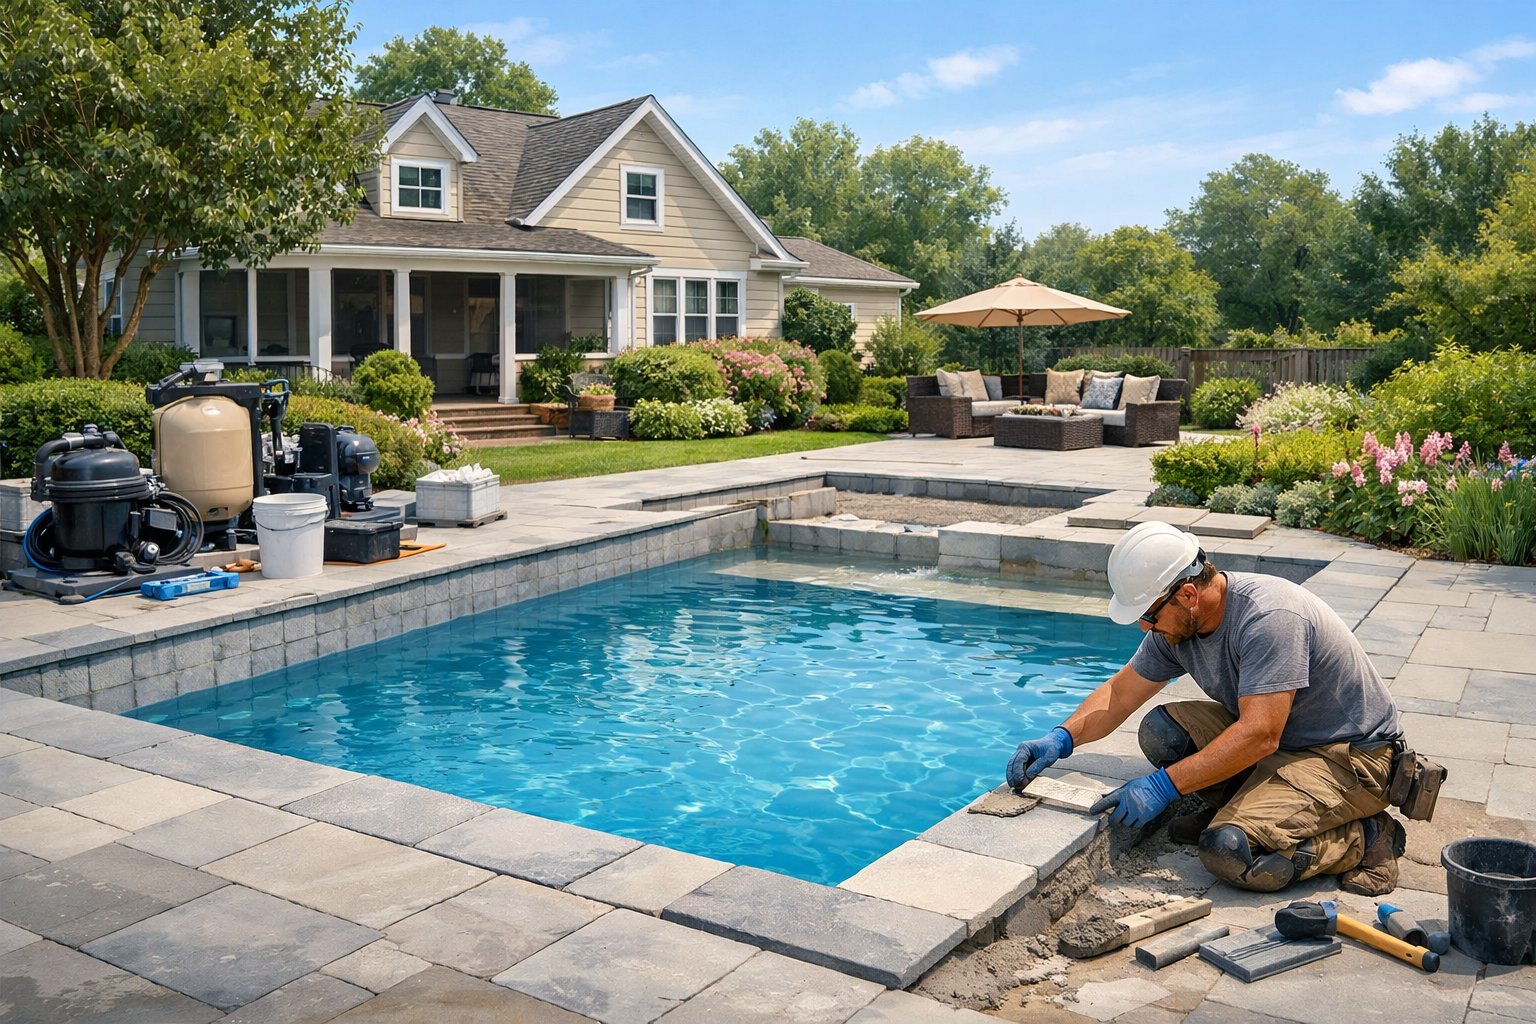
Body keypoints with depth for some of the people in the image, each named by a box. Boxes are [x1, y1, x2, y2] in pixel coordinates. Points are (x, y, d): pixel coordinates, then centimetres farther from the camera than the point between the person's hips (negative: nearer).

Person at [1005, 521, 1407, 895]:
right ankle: (1244, 808, 6)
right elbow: (1119, 693, 6)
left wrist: (1163, 786, -33)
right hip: (1275, 739, 8)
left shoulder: (1268, 618, -29)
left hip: (1350, 757, -8)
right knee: (1160, 730, -11)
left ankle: (1364, 836, -4)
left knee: (1229, 851, -26)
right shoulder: (1176, 623, -4)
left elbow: (1259, 736, -33)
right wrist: (1061, 739, -11)